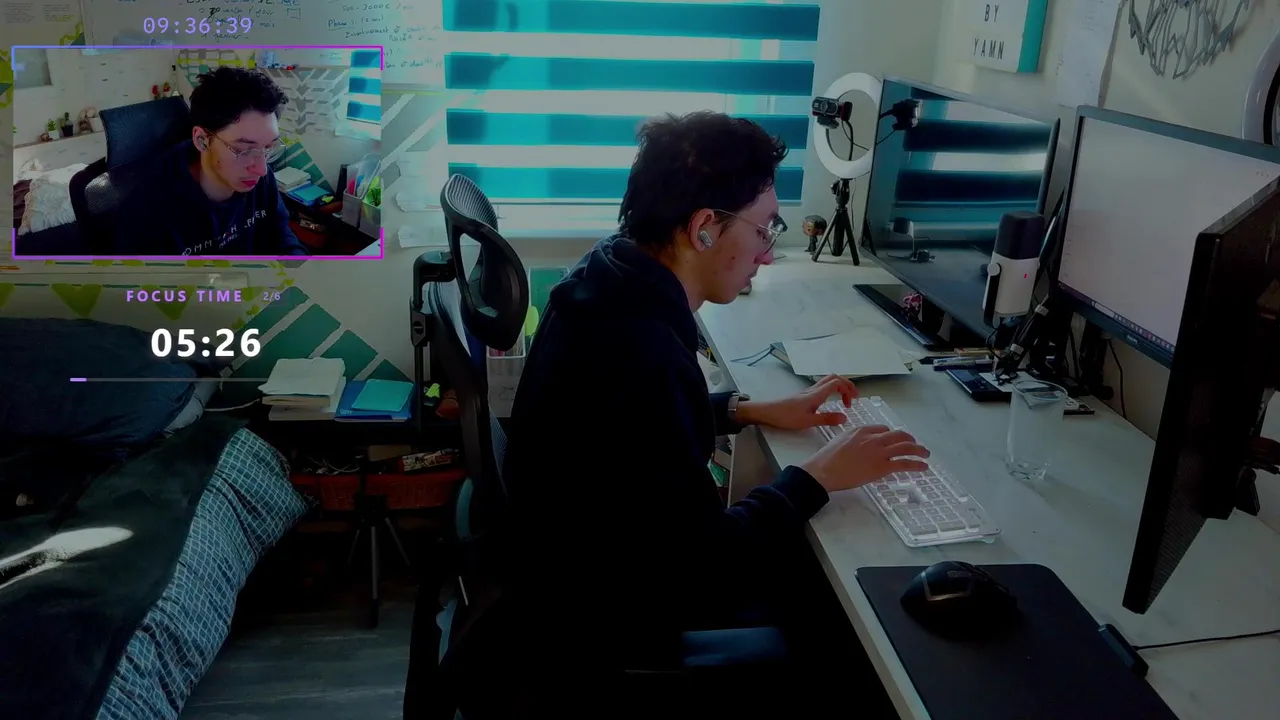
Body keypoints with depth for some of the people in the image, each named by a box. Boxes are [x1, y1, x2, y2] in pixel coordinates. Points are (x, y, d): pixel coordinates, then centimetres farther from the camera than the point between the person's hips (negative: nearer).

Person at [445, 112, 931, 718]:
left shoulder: (612, 283, -5)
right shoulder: (639, 351, -35)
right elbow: (705, 568, -28)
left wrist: (752, 411, 7)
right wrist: (816, 478, -16)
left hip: (588, 556, 9)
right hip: (594, 621, -8)